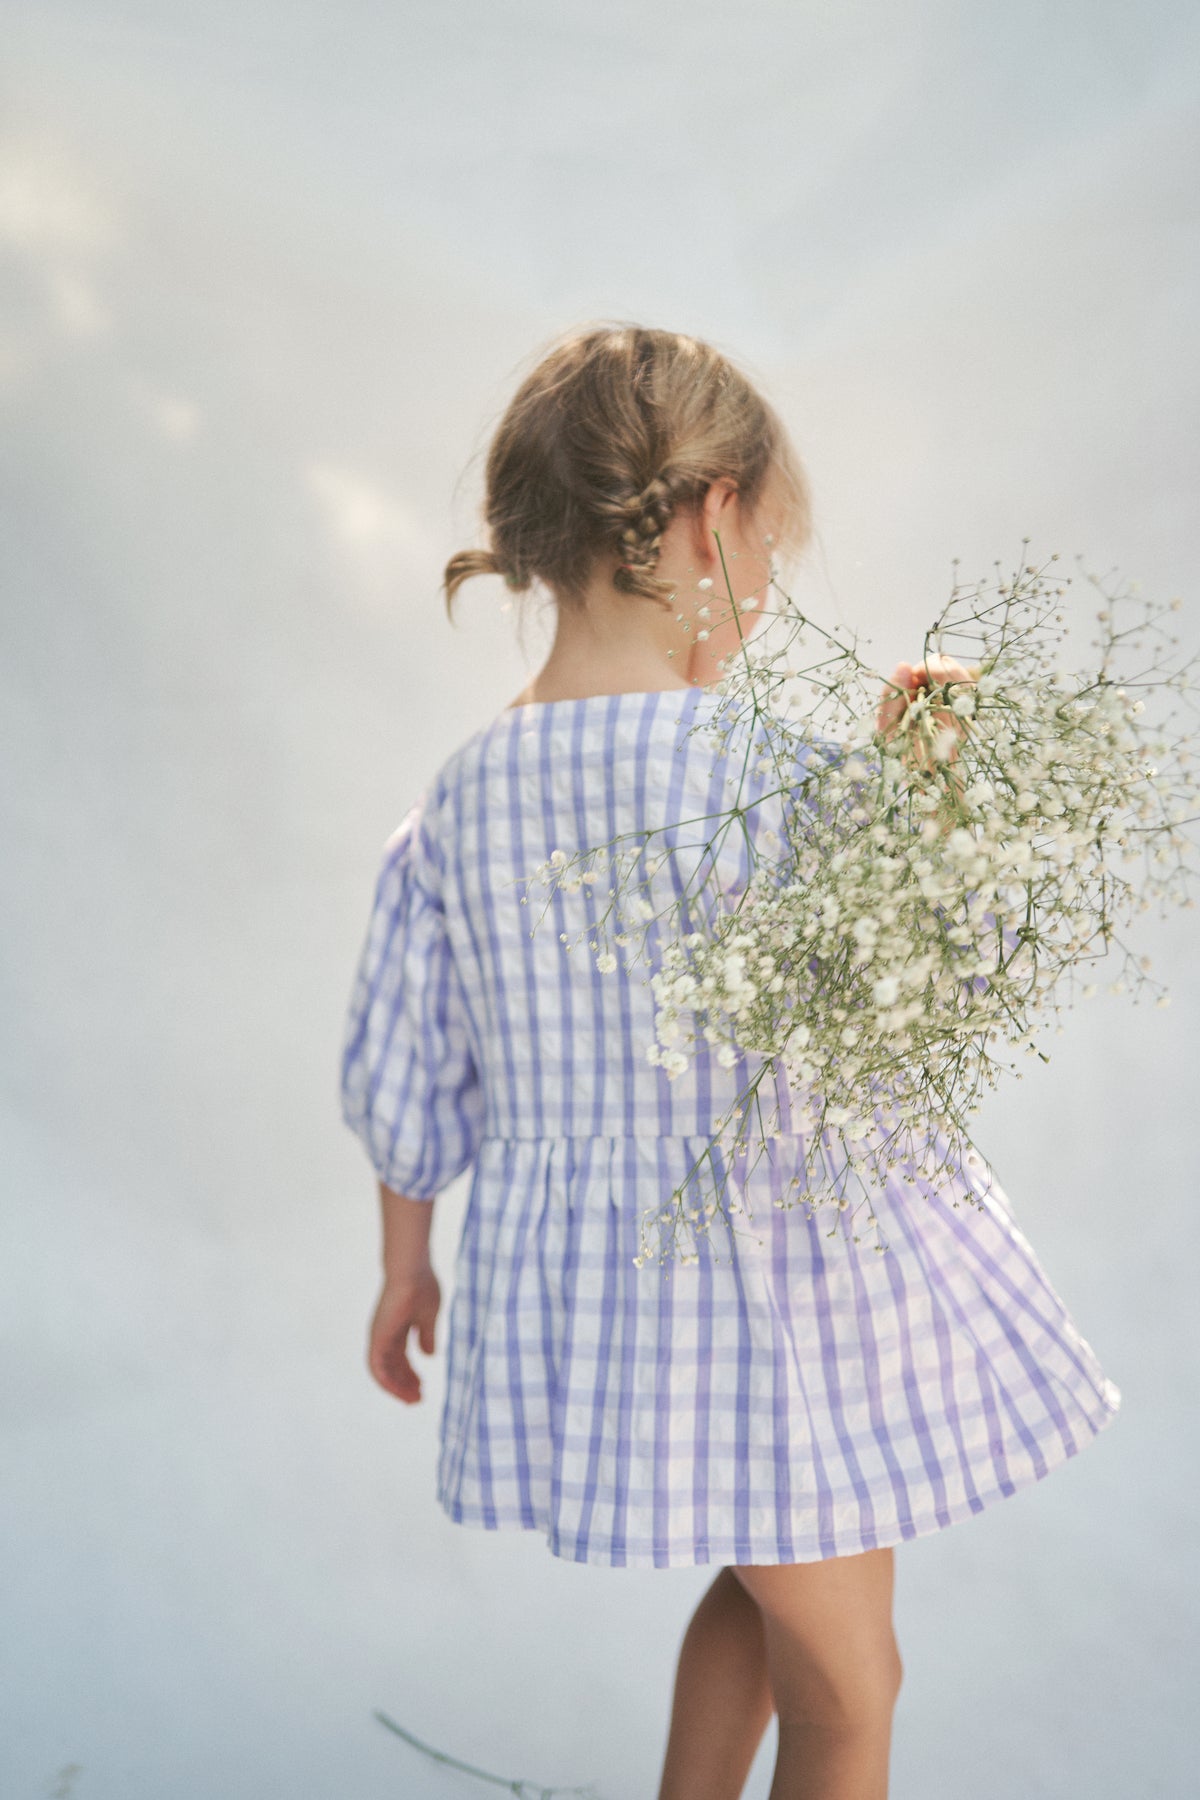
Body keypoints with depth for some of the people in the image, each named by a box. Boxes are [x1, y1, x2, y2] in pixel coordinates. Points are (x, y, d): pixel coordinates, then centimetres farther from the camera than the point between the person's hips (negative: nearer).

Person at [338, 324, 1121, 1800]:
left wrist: (404, 1264, 18)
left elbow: (401, 1078, 4)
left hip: (575, 1279, 7)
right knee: (843, 1681, 19)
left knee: (766, 1582, 32)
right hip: (772, 1279, -6)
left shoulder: (459, 796, -5)